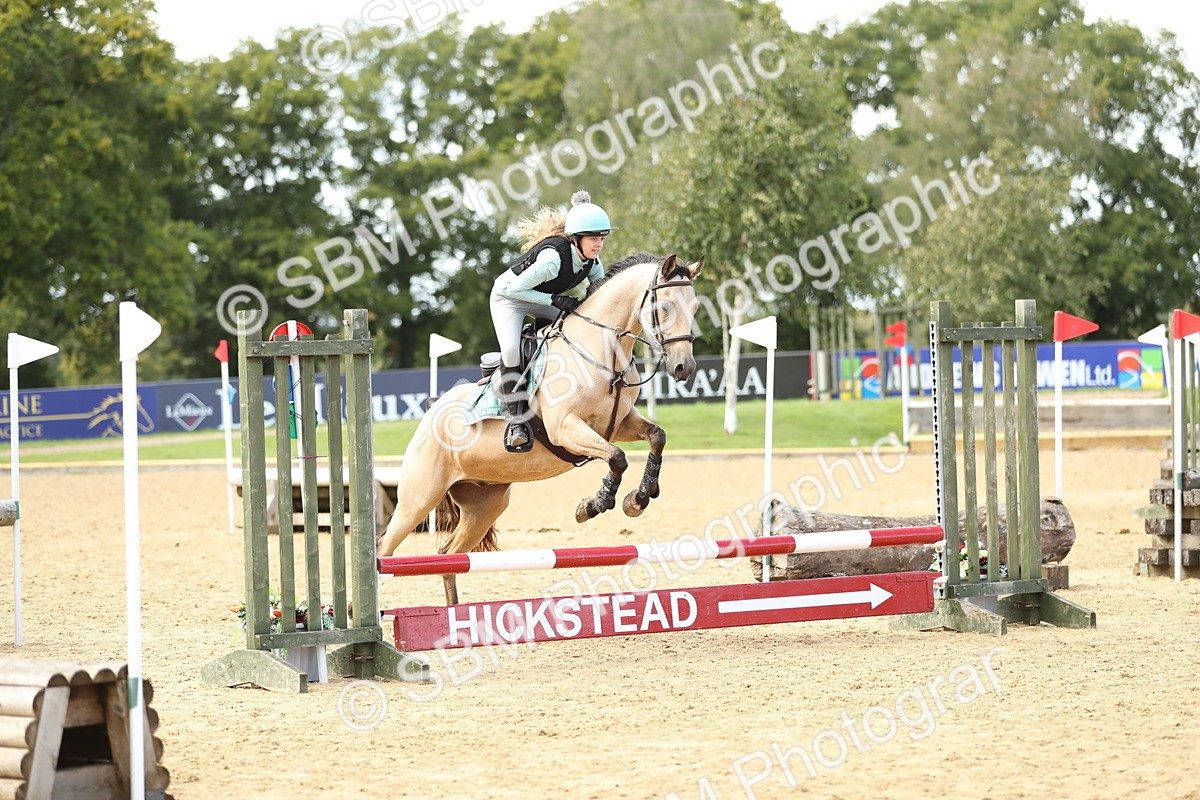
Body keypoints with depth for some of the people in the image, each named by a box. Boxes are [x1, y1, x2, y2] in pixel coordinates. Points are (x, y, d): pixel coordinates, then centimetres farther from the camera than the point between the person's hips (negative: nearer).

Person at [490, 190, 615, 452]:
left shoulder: (592, 259, -16)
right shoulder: (553, 258, -38)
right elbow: (515, 289, -31)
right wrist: (555, 300, -32)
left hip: (543, 299, 7)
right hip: (509, 296, -7)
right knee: (511, 350, -28)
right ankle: (517, 419, -24)